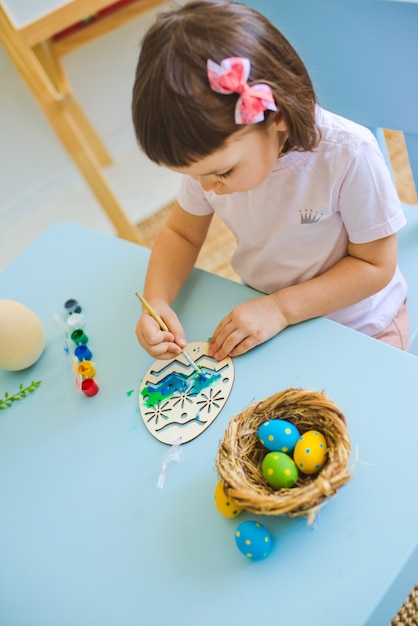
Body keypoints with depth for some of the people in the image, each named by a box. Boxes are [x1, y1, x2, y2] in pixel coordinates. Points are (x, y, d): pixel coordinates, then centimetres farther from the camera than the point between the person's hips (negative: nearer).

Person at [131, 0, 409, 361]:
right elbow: (181, 233, 0)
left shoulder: (348, 155, -31)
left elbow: (375, 265, -19)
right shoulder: (212, 152, -16)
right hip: (264, 317, 4)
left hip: (359, 327, -4)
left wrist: (280, 307, -27)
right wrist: (157, 300, -19)